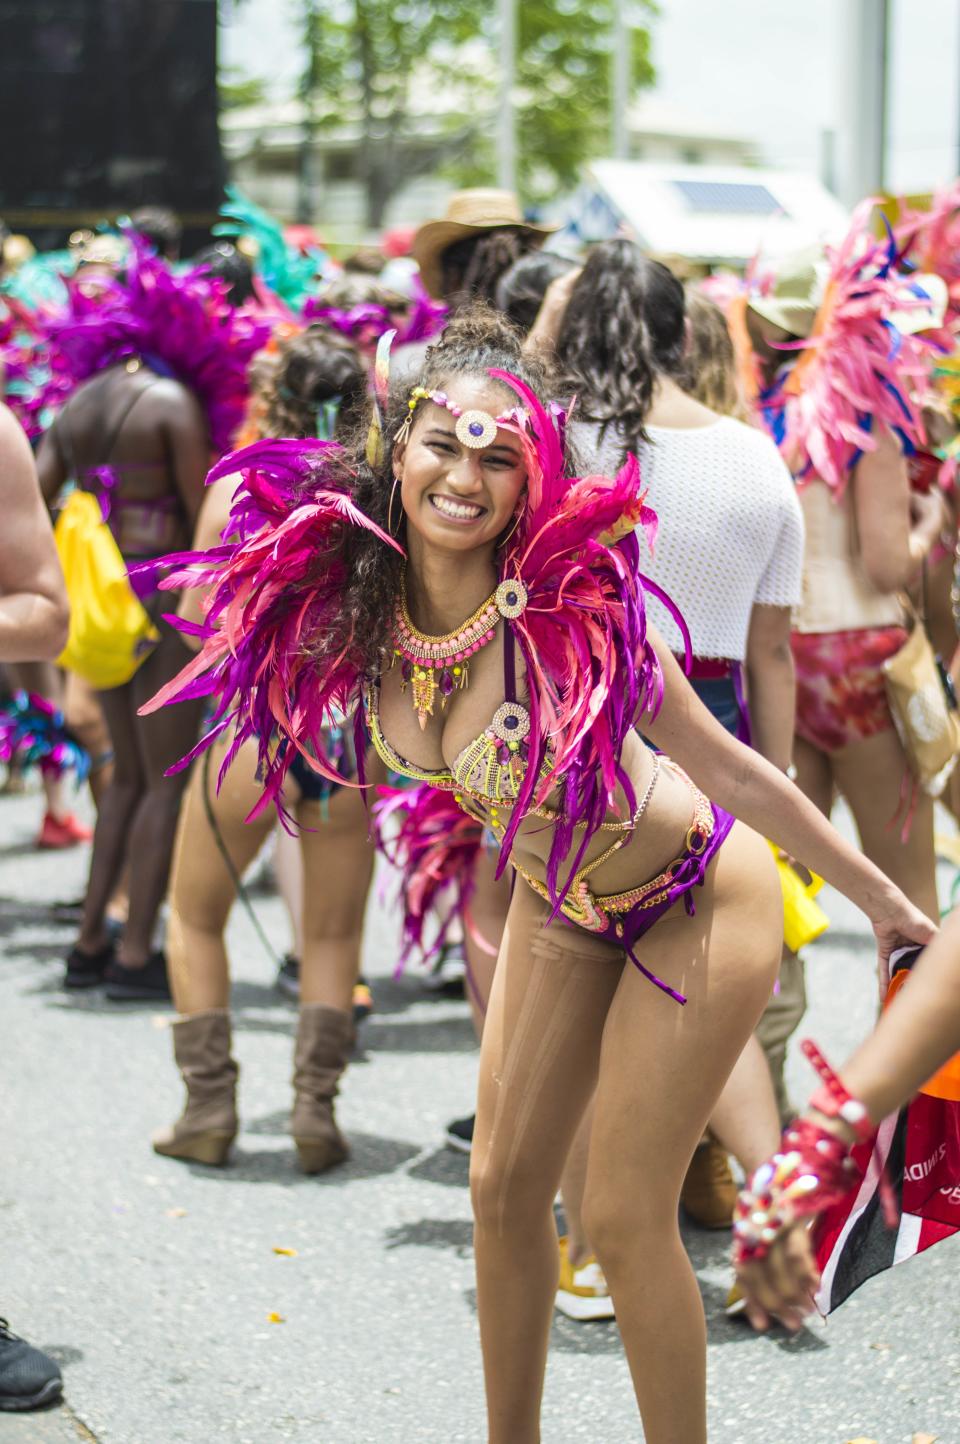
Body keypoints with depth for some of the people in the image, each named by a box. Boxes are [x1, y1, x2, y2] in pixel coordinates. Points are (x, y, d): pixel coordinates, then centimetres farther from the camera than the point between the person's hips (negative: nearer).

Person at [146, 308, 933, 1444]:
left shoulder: (570, 606, -32)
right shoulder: (355, 604, -16)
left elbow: (726, 768, -22)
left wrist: (883, 900, -14)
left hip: (696, 902, -6)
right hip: (559, 905, 6)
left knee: (623, 1216, -4)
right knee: (504, 1187, 10)